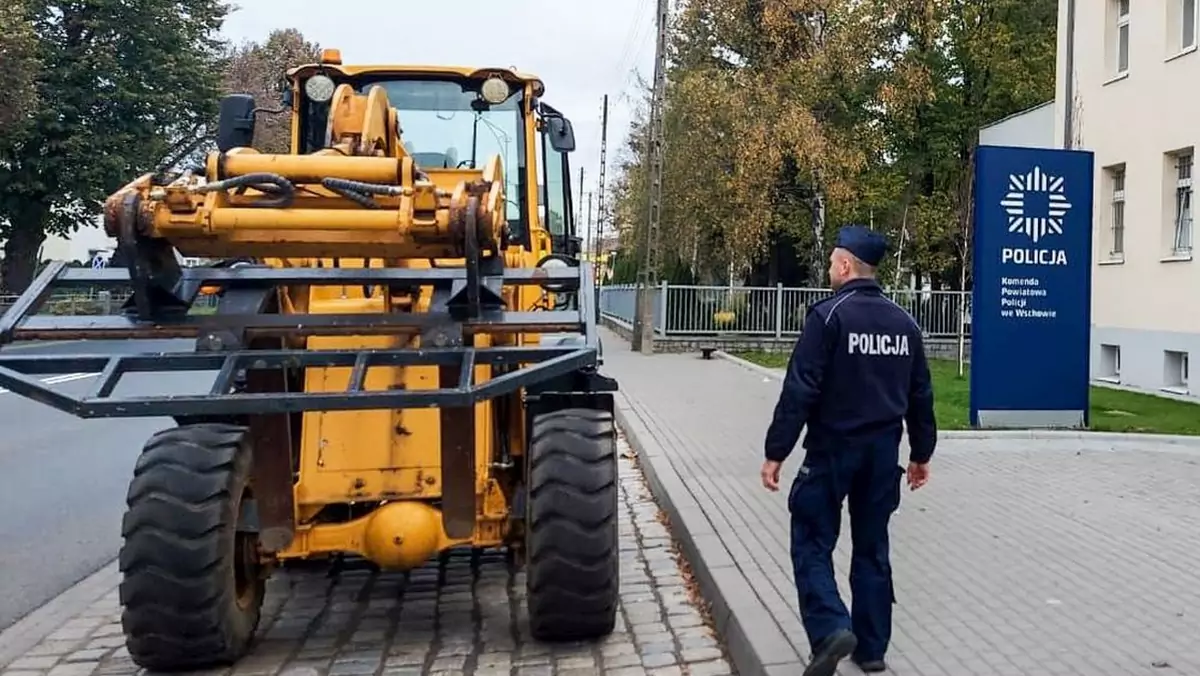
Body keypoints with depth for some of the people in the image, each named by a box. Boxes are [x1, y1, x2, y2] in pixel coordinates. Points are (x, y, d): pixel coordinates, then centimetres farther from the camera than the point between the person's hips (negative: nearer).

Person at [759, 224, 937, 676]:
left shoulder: (828, 315, -13)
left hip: (832, 449, -6)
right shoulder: (904, 322, 7)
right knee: (872, 548, 14)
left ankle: (831, 630, -13)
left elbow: (799, 391, -17)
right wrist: (921, 453, 22)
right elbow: (920, 396, 12)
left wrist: (776, 452, -14)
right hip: (883, 451, 6)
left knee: (812, 543, 4)